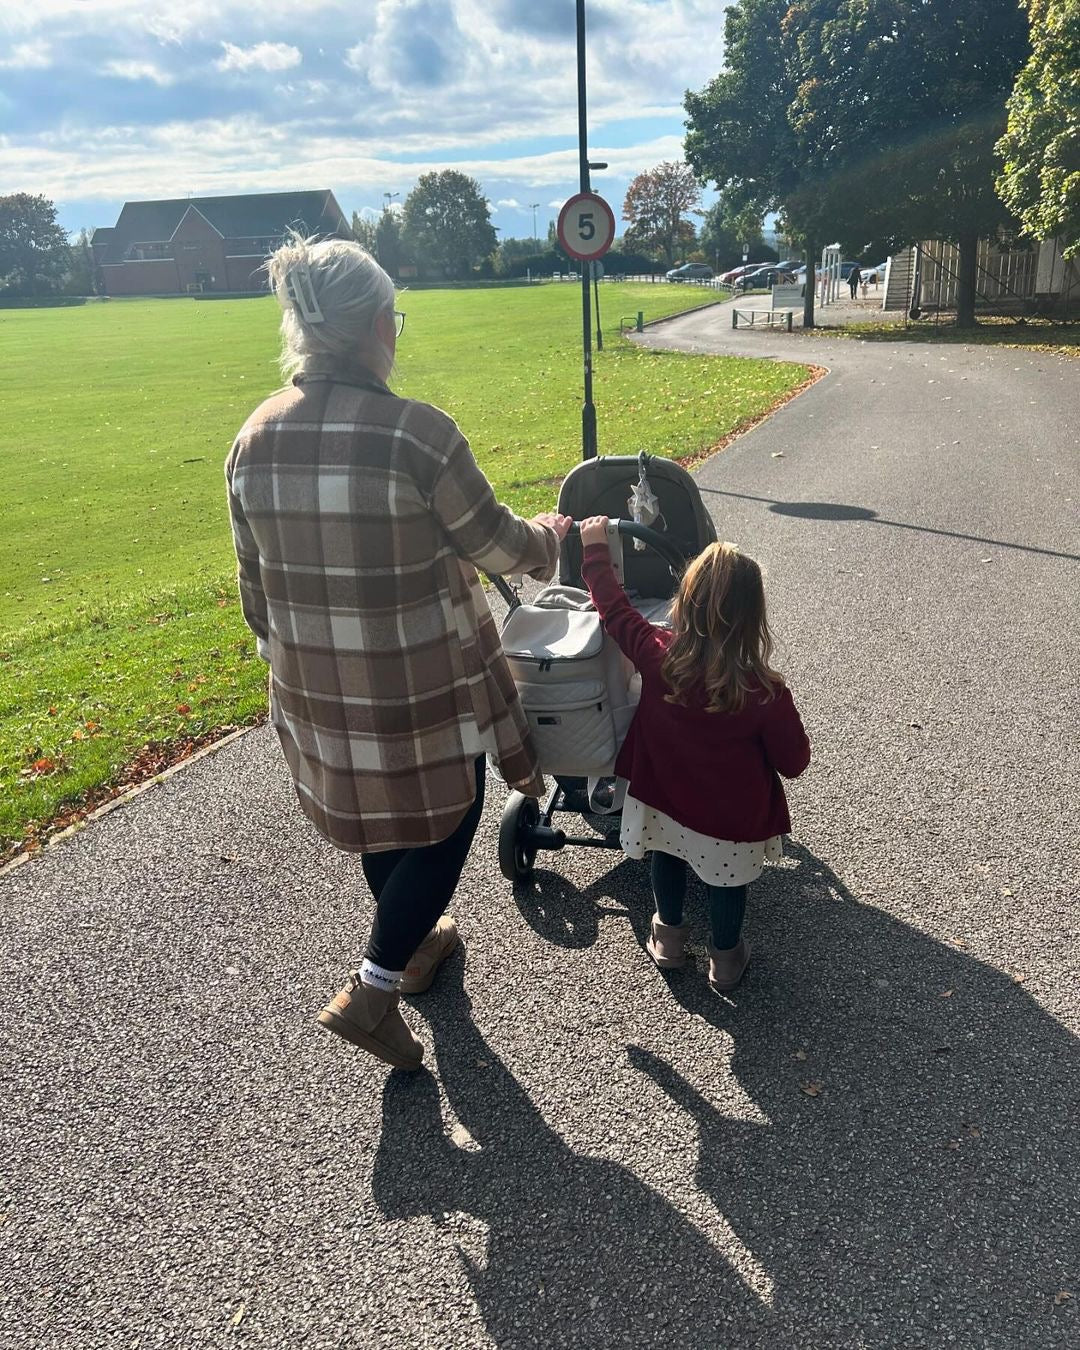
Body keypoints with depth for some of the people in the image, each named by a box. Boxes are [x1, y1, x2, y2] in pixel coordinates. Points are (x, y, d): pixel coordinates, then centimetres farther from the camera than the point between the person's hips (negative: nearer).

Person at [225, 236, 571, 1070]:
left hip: (319, 686, 6)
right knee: (445, 815, 15)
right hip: (426, 682, -6)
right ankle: (372, 991, 15)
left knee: (377, 809, 25)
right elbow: (495, 543, -9)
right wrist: (552, 535, 13)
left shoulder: (256, 440, -4)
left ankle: (414, 943, 47)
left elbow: (257, 582, 5)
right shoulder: (415, 432, -21)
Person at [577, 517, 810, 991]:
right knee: (727, 880, 23)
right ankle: (725, 957, 43)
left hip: (665, 801, 2)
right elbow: (793, 762, -14)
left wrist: (595, 548, 7)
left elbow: (613, 606, -6)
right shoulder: (765, 693, -27)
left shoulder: (656, 654, -23)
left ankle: (668, 936, 49)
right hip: (732, 819, -2)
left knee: (667, 856, 30)